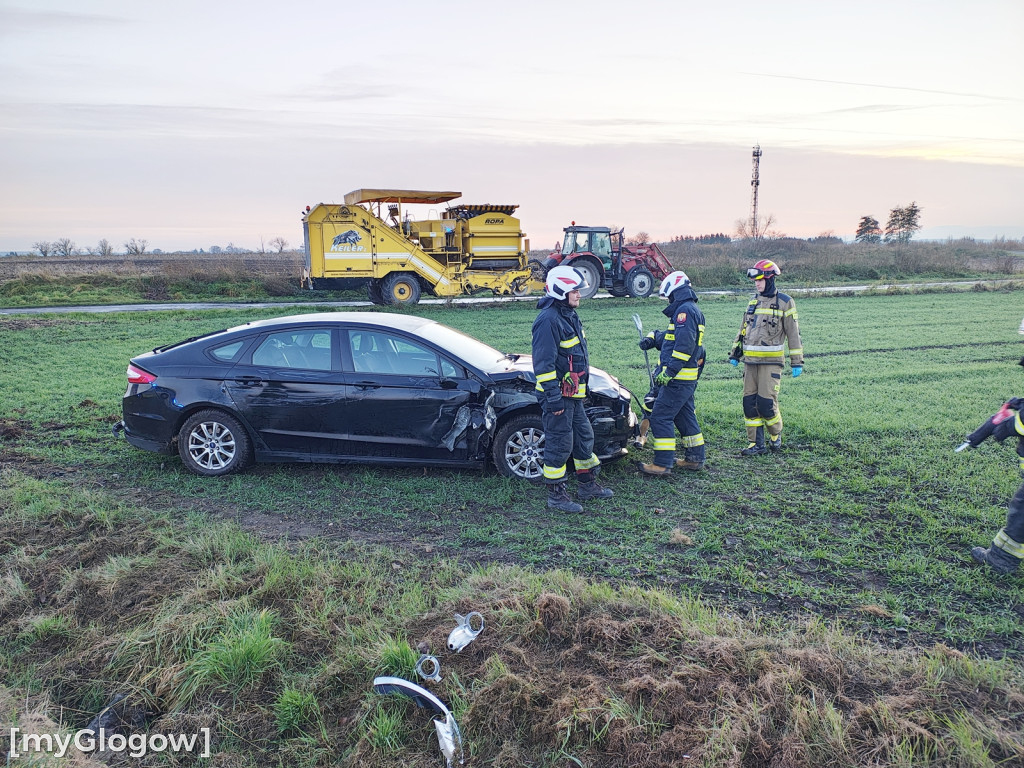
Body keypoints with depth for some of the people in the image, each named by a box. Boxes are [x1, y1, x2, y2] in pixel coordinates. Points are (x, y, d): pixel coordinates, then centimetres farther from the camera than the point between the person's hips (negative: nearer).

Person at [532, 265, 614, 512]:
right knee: (559, 445, -1)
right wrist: (553, 397, -24)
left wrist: (582, 388, 24)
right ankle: (556, 495, 10)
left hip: (573, 394, 10)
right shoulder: (548, 319, -20)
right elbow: (544, 363, -23)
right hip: (559, 396, -10)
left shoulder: (569, 315, 13)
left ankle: (588, 484, 33)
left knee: (584, 437, 18)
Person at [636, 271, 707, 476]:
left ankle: (663, 464, -7)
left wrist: (669, 371, -27)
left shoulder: (684, 310, -15)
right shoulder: (693, 310, 18)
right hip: (688, 378, 11)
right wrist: (653, 338, 14)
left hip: (678, 378, -11)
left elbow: (684, 344, -25)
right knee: (685, 416, 18)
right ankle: (695, 458, 26)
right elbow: (671, 336, 28)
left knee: (661, 417, -8)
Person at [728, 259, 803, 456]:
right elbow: (744, 329, 22)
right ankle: (756, 444, 11)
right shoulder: (754, 301, 15)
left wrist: (797, 362, -4)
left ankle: (776, 434, 18)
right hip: (750, 360, 6)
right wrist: (735, 353, 19)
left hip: (771, 361, -6)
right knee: (749, 403, 2)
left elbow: (793, 333, -2)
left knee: (766, 402, -10)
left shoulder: (784, 302, -2)